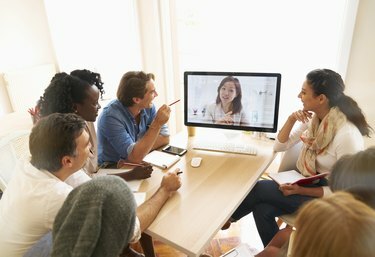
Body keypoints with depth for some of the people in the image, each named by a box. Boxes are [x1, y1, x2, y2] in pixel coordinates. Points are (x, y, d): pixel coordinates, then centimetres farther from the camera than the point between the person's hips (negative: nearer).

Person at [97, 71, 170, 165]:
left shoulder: (148, 106, -7)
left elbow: (164, 137, -6)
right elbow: (135, 157, -27)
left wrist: (140, 150, -19)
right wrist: (157, 124, -28)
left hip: (138, 165, 6)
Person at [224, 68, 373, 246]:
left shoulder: (348, 135, -25)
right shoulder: (313, 118, -4)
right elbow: (279, 146, 2)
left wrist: (301, 191, -26)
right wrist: (291, 120, -14)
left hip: (324, 197, -6)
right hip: (304, 182, 6)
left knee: (259, 189, -20)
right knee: (262, 209, -19)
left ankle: (229, 216, 6)